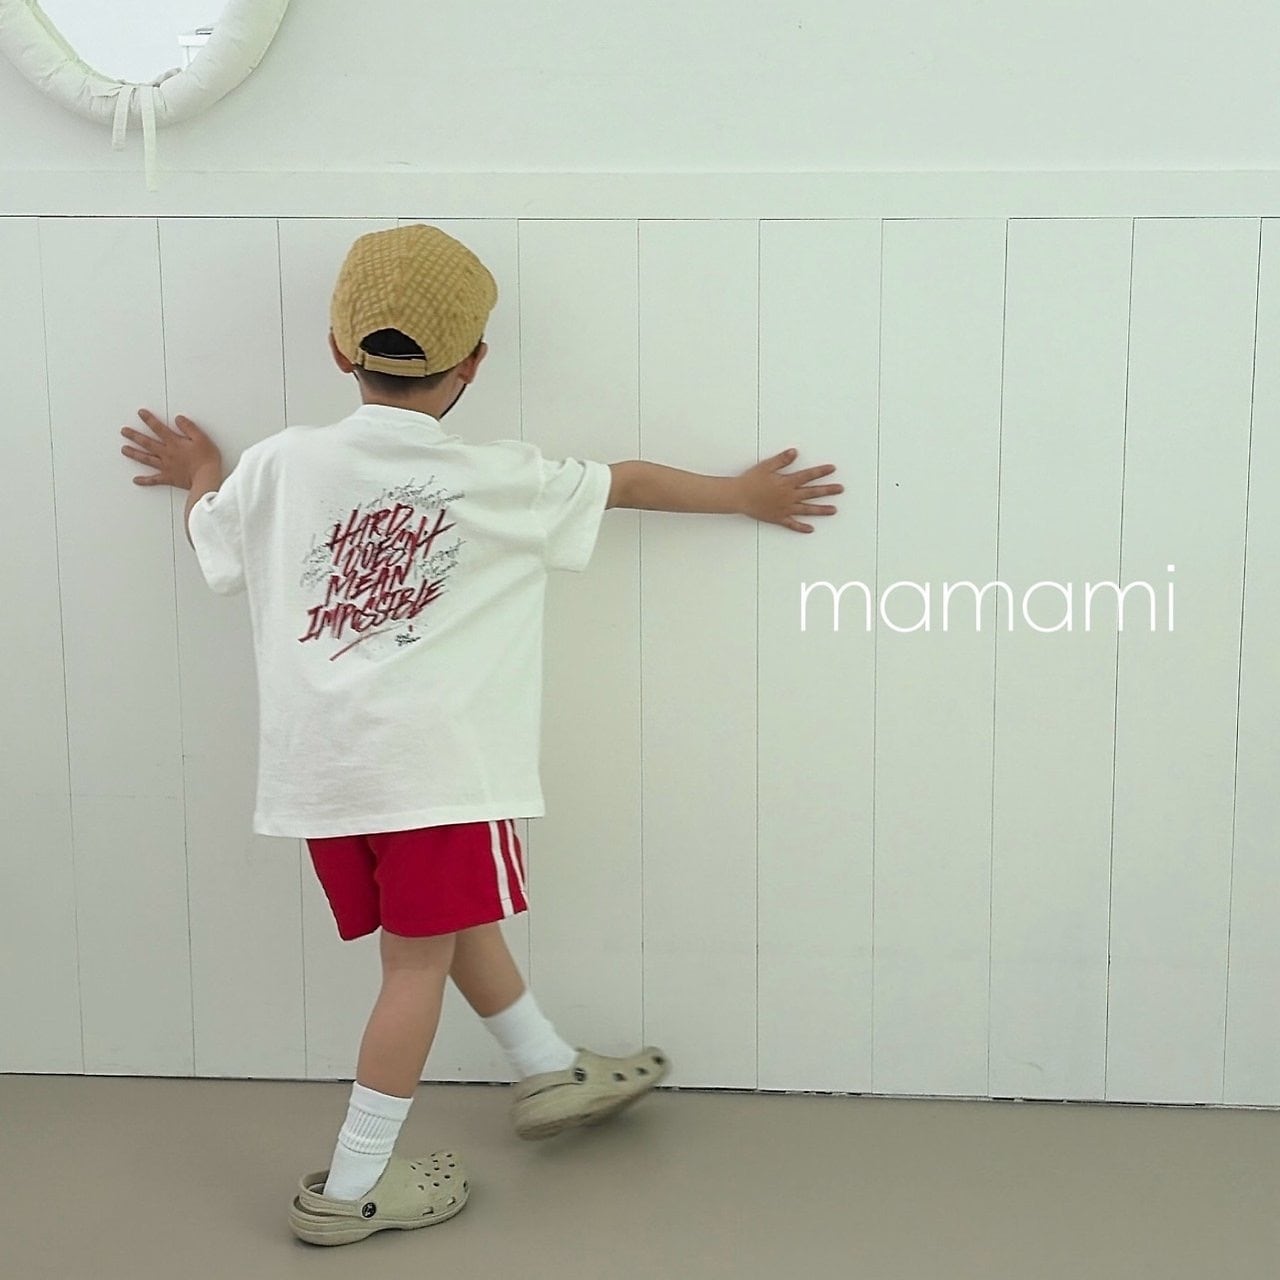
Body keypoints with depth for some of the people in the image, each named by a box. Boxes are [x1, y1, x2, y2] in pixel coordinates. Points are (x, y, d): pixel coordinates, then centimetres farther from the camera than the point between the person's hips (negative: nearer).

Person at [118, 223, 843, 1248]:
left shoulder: (279, 465, 1)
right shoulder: (501, 481, -3)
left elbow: (215, 547, 20)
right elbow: (630, 484, 11)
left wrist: (199, 480, 41)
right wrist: (744, 494, 25)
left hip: (319, 762, 5)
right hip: (432, 762, -5)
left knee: (454, 919, 21)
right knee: (420, 958, 7)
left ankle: (551, 1072, 39)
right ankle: (351, 1187, 14)